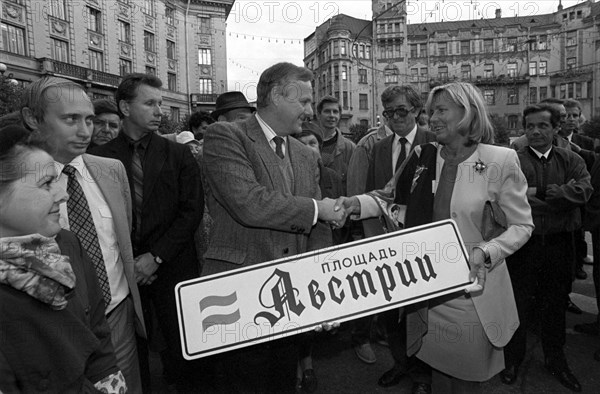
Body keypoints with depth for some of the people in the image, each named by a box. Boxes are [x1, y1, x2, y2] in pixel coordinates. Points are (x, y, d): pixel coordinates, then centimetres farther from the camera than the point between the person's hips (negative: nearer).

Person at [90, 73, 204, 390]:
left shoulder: (178, 155, 3)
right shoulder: (100, 157, 2)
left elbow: (192, 211, -3)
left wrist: (156, 256, -9)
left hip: (172, 266, 0)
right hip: (121, 271, 0)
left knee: (181, 344, 7)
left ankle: (181, 385, 30)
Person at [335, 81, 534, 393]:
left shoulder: (500, 160, -10)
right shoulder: (422, 157, 0)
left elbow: (521, 225, -5)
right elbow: (389, 198, 5)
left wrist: (485, 253, -20)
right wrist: (357, 204, -13)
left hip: (472, 285, -2)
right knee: (437, 359, 18)